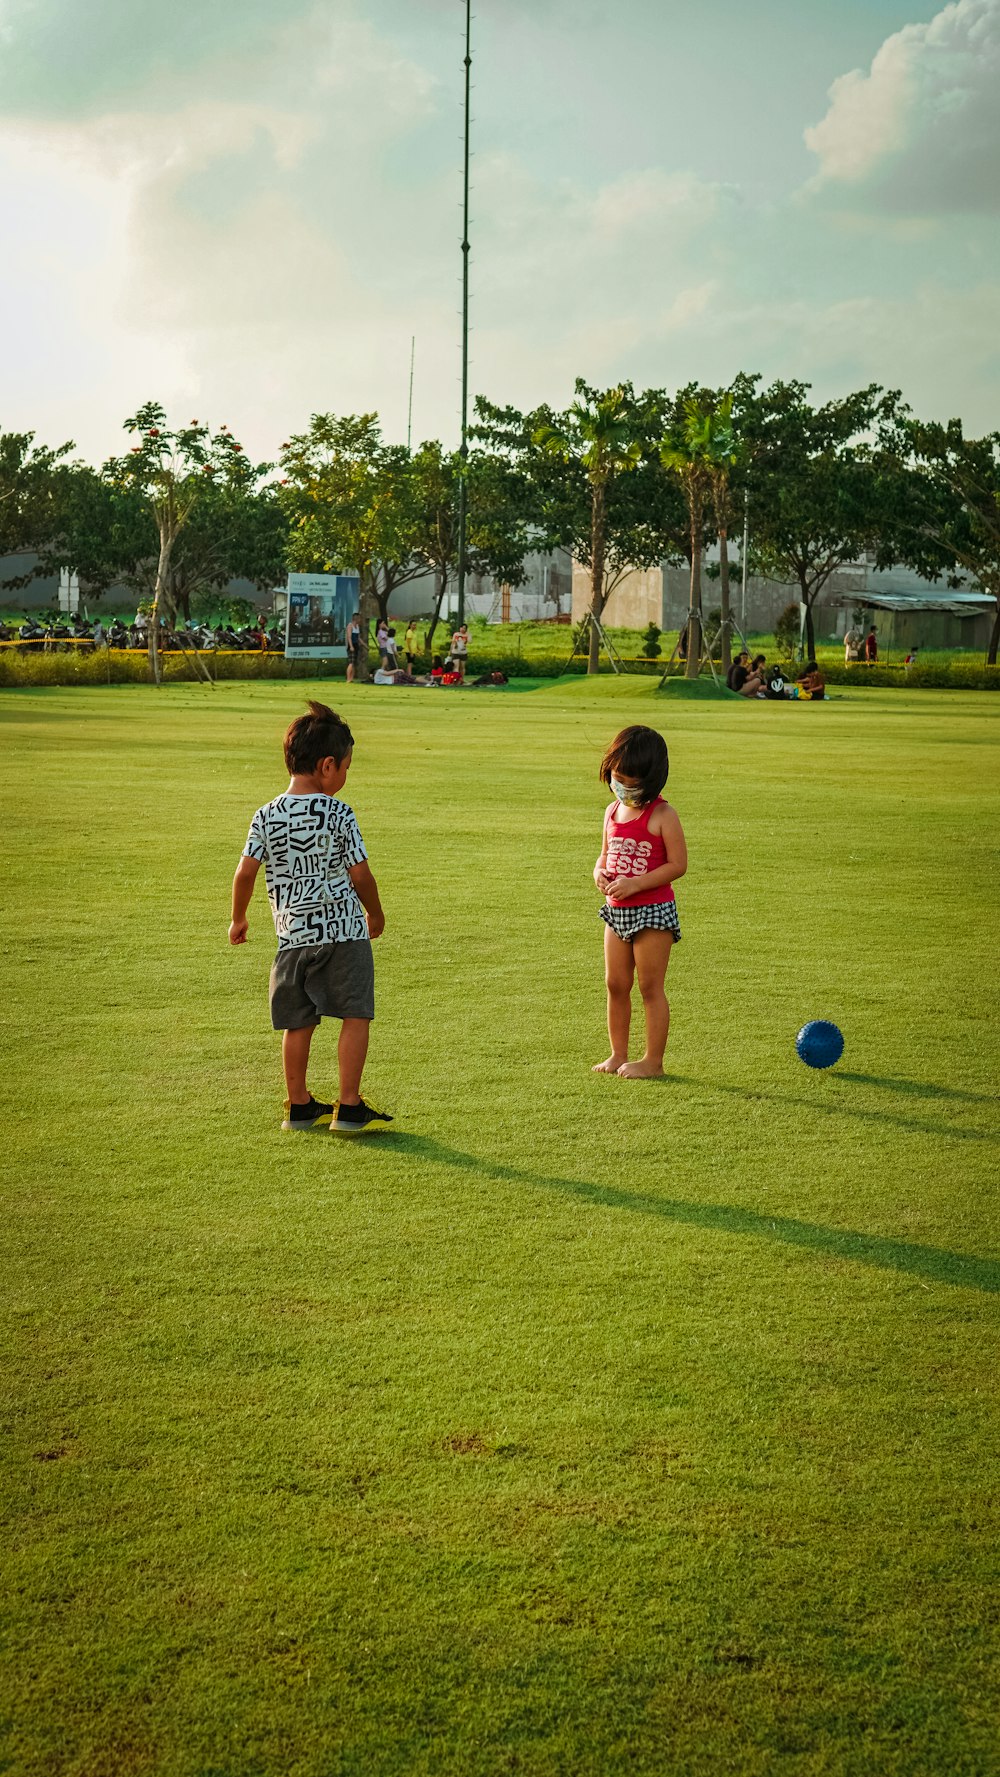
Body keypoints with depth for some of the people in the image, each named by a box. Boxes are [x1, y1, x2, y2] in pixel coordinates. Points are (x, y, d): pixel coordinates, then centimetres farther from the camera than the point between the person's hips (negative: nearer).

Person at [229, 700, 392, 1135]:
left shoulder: (266, 817, 0)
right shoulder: (339, 815, -10)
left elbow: (245, 873, -2)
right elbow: (360, 874, -7)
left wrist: (238, 920, 13)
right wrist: (375, 914, 10)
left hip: (293, 935, 5)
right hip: (344, 932, -4)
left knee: (298, 1022, 13)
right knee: (355, 1016, 3)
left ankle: (299, 1107, 22)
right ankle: (349, 1108, 1)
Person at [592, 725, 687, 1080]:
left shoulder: (661, 815, -13)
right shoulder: (613, 812, 8)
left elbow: (678, 864, -15)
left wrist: (635, 884, -22)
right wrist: (600, 872, -4)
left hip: (652, 911, -7)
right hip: (617, 912, 7)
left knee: (650, 987, 1)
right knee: (615, 984, 12)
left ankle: (653, 1061, 9)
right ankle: (618, 1054, 23)